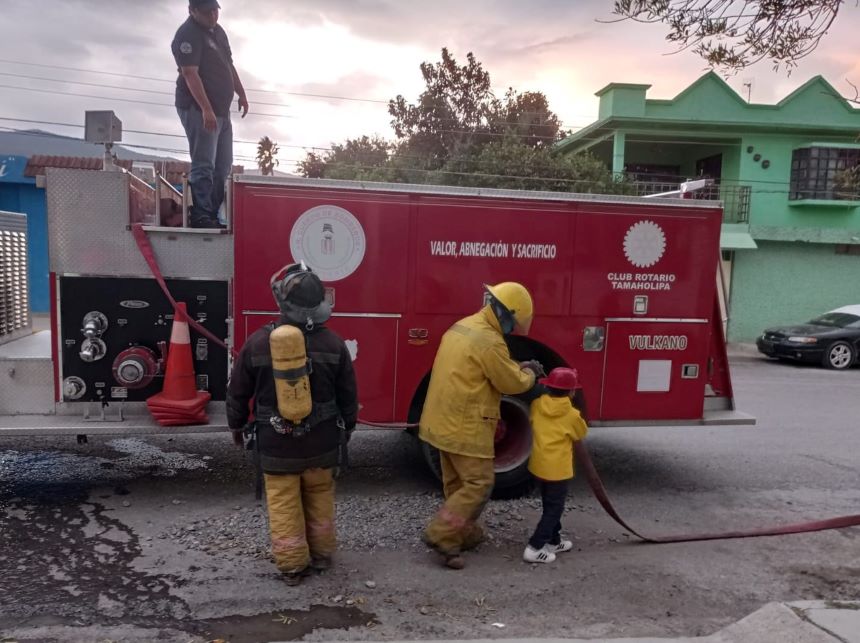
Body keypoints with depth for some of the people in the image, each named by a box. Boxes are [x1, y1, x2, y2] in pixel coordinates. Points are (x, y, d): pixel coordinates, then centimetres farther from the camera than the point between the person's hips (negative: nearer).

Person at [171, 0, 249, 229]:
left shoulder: (218, 31, 17)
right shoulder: (188, 34, -11)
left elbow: (229, 66, 26)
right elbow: (190, 74, -21)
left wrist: (242, 94, 21)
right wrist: (206, 109, -28)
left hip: (221, 110, 9)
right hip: (198, 110, -9)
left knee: (223, 167, 9)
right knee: (204, 165, -12)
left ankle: (212, 214, 13)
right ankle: (200, 216, -11)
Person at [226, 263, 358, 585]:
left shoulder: (258, 342, -13)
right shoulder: (333, 343, -11)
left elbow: (238, 392, -2)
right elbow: (348, 394, -1)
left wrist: (236, 425, 16)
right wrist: (347, 428, 15)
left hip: (276, 442, -2)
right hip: (322, 441, 2)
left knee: (283, 503, 12)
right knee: (320, 497, 20)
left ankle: (292, 564, 20)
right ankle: (321, 554, 33)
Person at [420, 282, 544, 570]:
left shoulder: (462, 327, 11)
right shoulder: (490, 341, -20)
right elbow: (513, 383, -11)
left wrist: (518, 367, 17)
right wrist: (528, 374, 9)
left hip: (444, 422, 10)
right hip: (465, 427, -10)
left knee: (457, 483, 18)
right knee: (479, 483, 0)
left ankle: (465, 533, 30)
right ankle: (441, 534, -1)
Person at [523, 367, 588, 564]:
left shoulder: (537, 405, -2)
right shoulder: (572, 415, -13)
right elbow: (582, 434, 4)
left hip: (539, 465, 6)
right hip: (557, 469, -6)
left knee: (550, 506, 21)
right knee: (554, 509, 3)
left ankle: (554, 541, 33)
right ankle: (534, 548, -2)